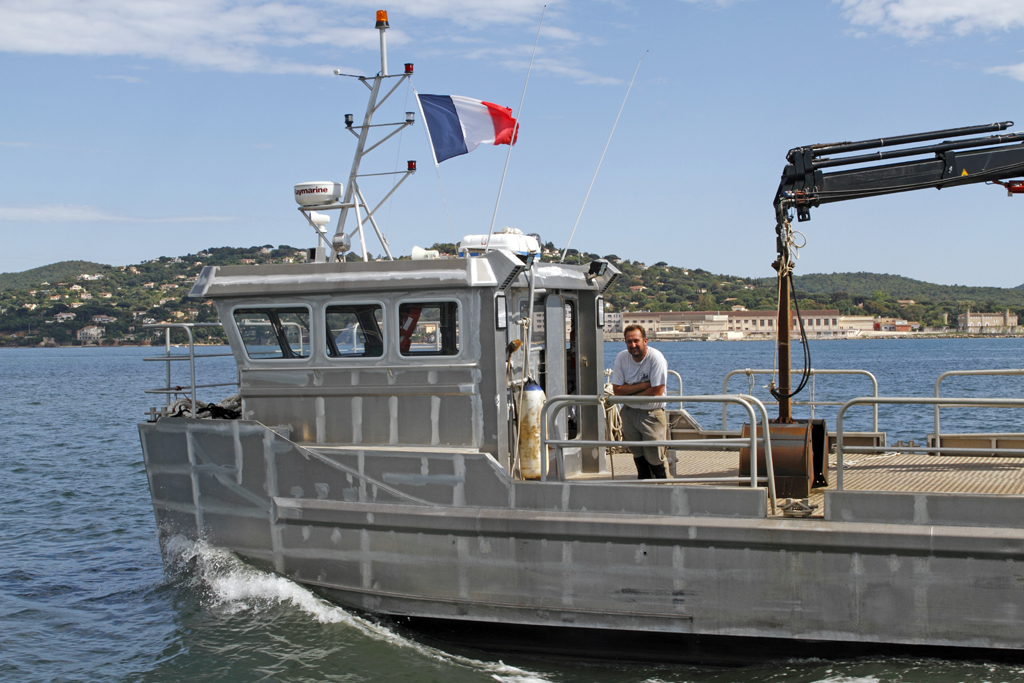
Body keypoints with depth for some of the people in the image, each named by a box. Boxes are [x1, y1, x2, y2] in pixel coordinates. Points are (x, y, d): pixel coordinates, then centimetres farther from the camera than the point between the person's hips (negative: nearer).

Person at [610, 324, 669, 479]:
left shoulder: (656, 358, -15)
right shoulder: (621, 357, -4)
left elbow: (657, 392, -18)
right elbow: (617, 390, -8)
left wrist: (629, 394, -11)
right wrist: (643, 385, -18)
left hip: (652, 413, -4)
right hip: (629, 413, 4)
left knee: (654, 457, -4)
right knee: (638, 455, 13)